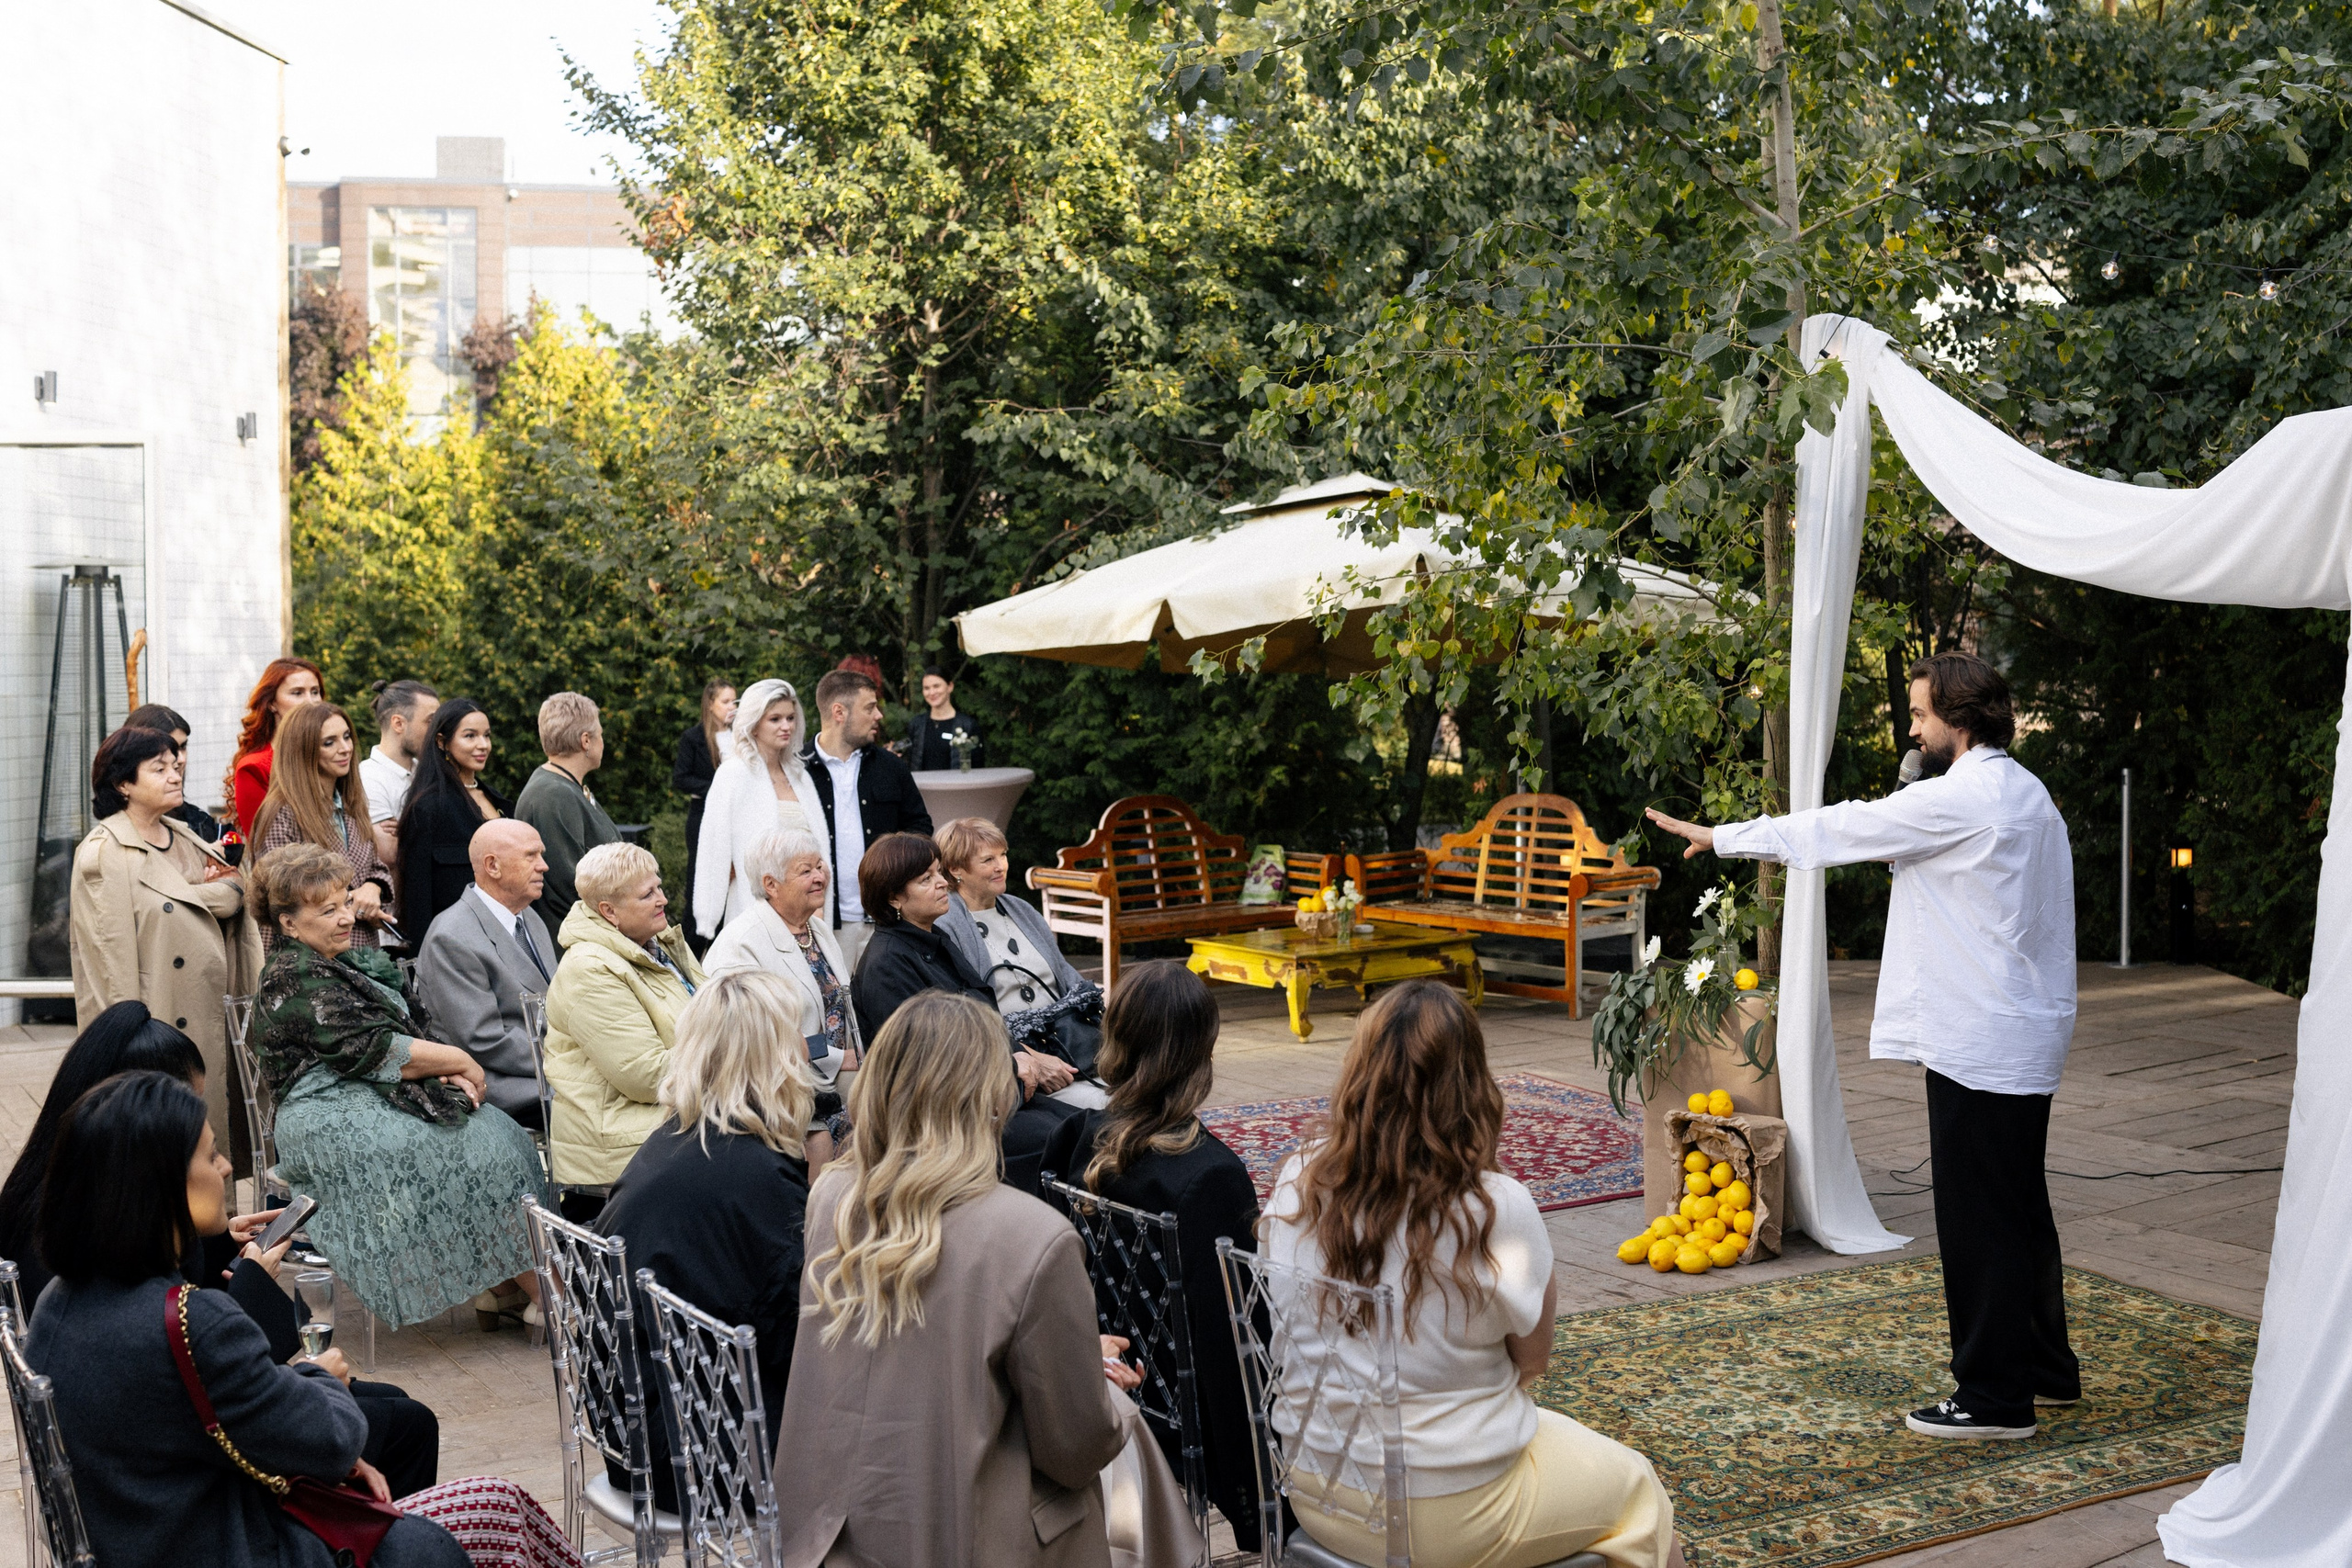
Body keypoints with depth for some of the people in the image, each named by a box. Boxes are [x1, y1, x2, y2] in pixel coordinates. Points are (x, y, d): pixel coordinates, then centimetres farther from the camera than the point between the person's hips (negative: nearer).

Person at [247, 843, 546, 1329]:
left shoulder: (352, 962, 18)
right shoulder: (294, 978, -10)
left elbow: (406, 1028, 15)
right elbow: (371, 1049, -17)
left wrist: (445, 1069, -6)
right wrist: (460, 1062, -11)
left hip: (373, 1103, 9)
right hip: (334, 1121, -9)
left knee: (498, 1129, -14)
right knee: (478, 1144, -22)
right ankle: (547, 1297, -19)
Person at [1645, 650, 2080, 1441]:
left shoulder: (1961, 798, -17)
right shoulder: (2028, 795, 12)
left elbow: (1841, 830, -11)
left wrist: (1721, 836, -1)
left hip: (1979, 1043, -10)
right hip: (2027, 1039, 10)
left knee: (1979, 1219, -3)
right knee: (2020, 1210, 19)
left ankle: (1994, 1395, 4)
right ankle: (2046, 1366, 30)